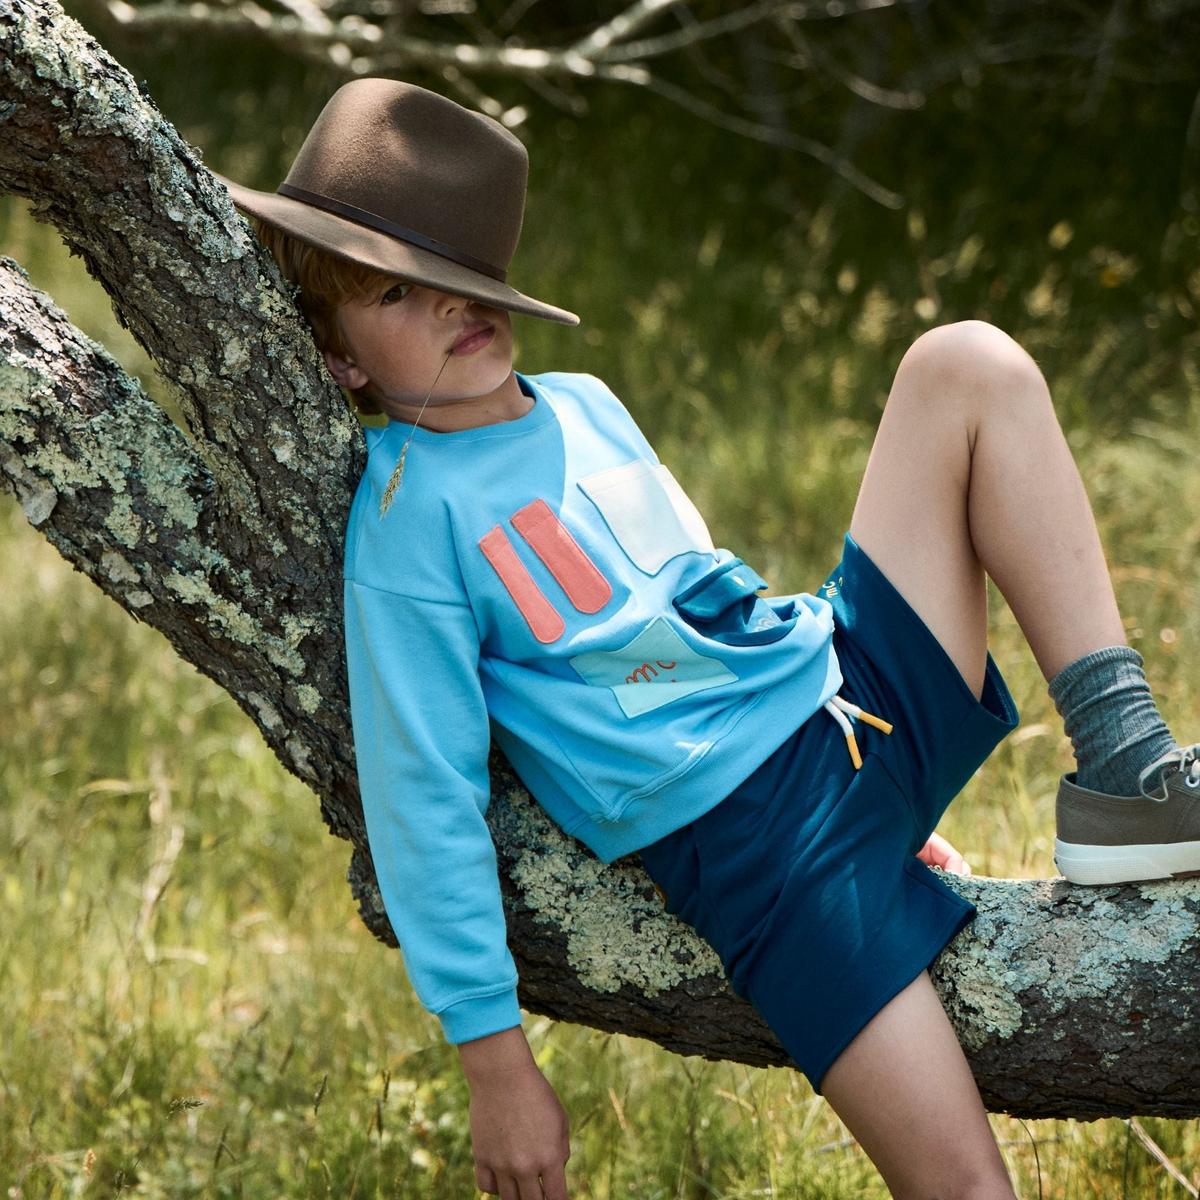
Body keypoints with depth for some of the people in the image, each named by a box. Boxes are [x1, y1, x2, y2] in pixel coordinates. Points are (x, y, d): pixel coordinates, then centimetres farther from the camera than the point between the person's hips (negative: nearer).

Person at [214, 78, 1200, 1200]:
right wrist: (496, 1062, -11)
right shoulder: (406, 519, -8)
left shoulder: (585, 404, 14)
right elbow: (425, 804, -9)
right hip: (744, 836, -8)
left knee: (966, 360, -5)